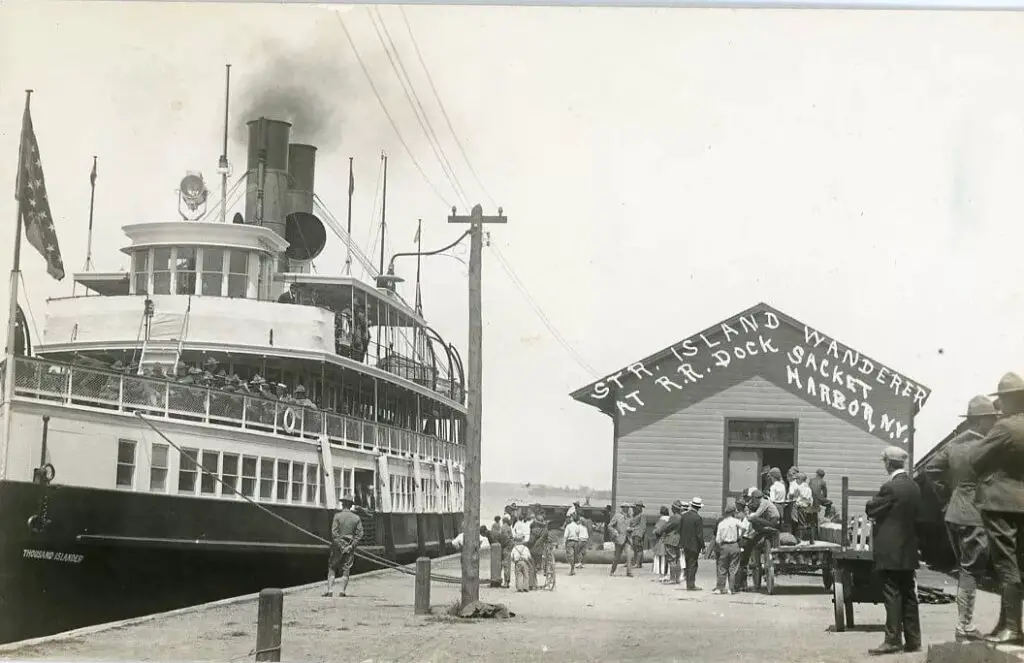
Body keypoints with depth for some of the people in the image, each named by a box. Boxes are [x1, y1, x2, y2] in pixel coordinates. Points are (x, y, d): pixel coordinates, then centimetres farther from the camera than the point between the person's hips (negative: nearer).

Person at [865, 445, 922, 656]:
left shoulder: (890, 487, -17)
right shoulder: (914, 486, 8)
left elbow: (871, 510, -9)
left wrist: (872, 502, 10)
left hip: (890, 551, -8)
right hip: (909, 550, 8)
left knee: (892, 595, -5)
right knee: (909, 595, 10)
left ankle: (893, 640, -4)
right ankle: (913, 640, 13)